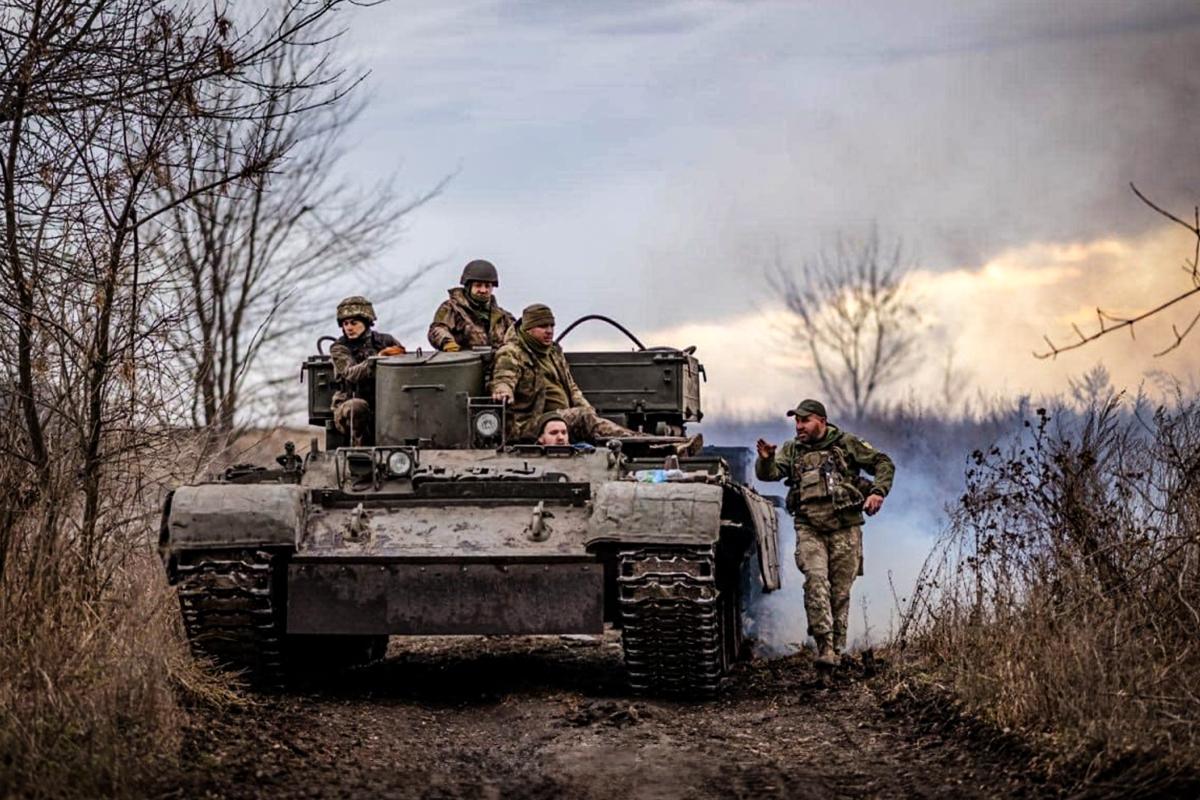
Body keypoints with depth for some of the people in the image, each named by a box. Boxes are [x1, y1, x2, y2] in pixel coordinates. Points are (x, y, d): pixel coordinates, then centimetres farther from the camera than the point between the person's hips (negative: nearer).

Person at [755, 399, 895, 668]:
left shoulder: (847, 443, 6)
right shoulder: (792, 451, 13)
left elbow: (883, 464, 9)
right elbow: (769, 473, -2)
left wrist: (878, 492, -7)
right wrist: (765, 459, -24)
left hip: (844, 528, 0)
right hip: (809, 529, 1)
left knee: (840, 591, 3)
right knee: (816, 581, -20)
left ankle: (836, 649, 13)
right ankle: (824, 646, -23)